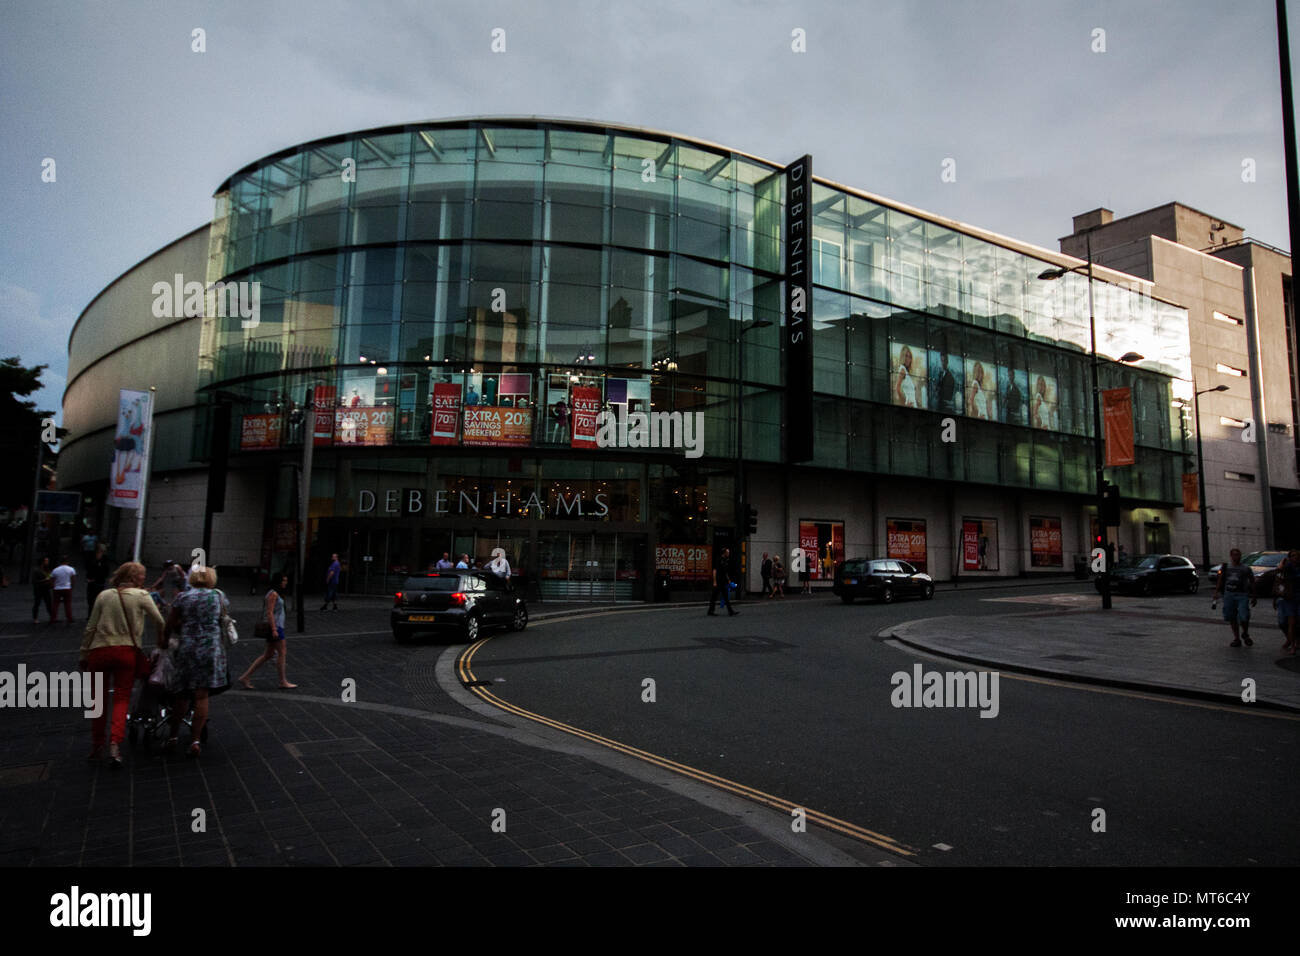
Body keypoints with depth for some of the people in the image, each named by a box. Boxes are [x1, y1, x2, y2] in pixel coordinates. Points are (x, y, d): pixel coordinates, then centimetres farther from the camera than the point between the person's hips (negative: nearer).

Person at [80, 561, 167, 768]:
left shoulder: (103, 595, 7)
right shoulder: (142, 596, 0)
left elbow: (90, 628, 6)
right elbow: (159, 622, -1)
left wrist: (84, 654, 13)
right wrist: (163, 642, 15)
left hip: (99, 650, 2)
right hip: (127, 651, -2)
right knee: (122, 699, 4)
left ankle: (97, 746, 24)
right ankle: (115, 743, -11)